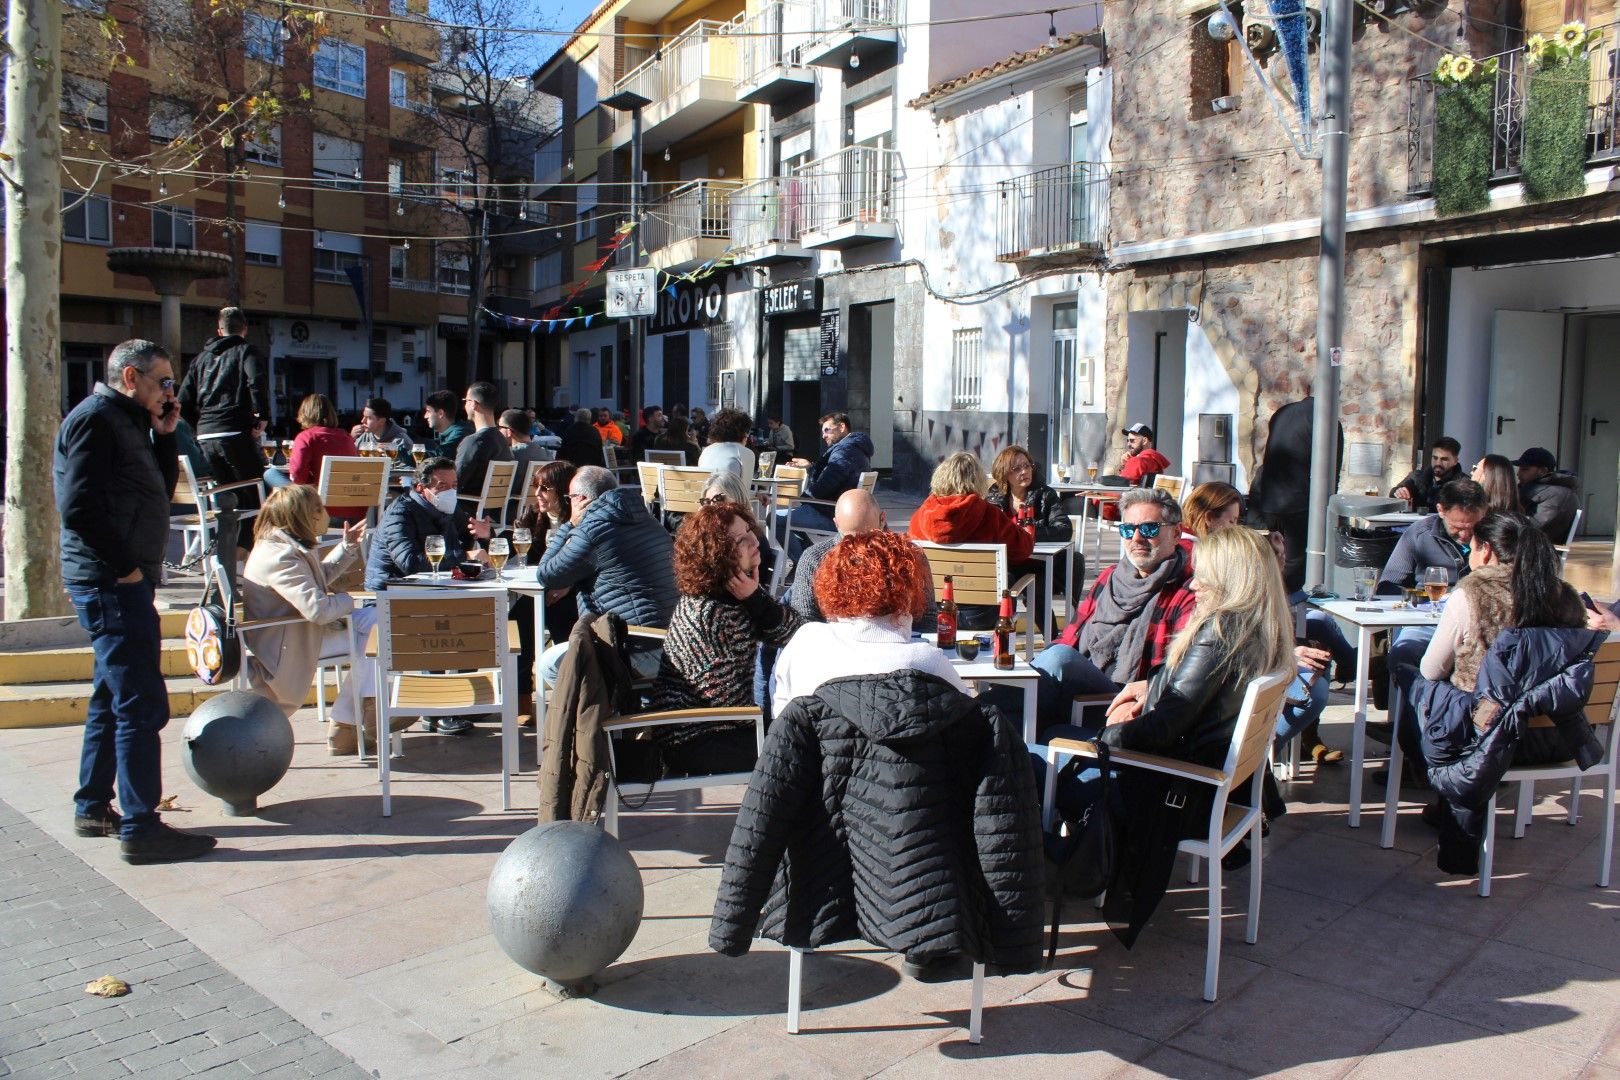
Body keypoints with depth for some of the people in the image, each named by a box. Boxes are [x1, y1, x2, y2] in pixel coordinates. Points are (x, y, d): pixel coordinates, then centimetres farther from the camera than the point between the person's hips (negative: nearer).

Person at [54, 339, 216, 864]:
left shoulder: (127, 423, 19)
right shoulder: (94, 418, -11)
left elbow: (159, 493, 20)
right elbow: (78, 505, -21)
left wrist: (164, 436, 10)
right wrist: (124, 565, -17)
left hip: (121, 582, 11)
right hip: (111, 584, -11)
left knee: (113, 698, 18)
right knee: (142, 704, -10)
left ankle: (94, 809, 29)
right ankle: (140, 828, -7)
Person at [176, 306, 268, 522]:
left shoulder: (201, 356, 20)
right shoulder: (245, 351, 4)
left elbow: (184, 402, 16)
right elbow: (257, 381, -18)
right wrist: (262, 417, -12)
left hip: (205, 437, 6)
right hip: (236, 433, -6)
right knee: (256, 495, -3)